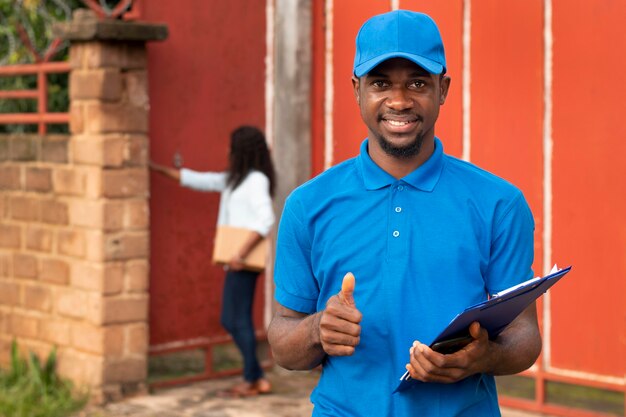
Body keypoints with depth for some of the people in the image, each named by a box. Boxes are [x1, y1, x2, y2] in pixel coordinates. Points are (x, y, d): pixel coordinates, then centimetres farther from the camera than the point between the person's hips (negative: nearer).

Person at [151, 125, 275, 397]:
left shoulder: (256, 180, -11)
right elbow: (199, 180, 25)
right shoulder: (234, 179, 17)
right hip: (236, 260, 9)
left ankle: (251, 382, 4)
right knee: (232, 320, 10)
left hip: (245, 262, -9)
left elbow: (265, 220, -21)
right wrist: (160, 169, 27)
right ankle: (258, 379, 14)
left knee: (238, 320, -5)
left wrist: (243, 253, -24)